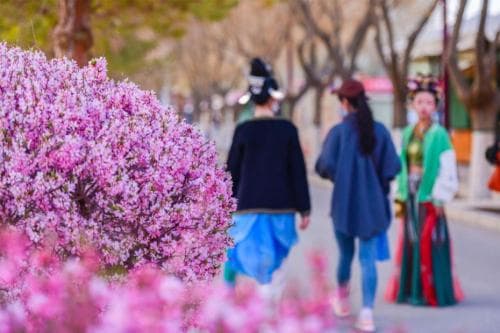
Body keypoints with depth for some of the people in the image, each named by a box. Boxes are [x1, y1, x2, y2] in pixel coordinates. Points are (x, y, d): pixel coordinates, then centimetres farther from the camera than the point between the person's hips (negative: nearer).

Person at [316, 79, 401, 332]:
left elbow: (325, 166, -16)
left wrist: (338, 175, 6)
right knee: (368, 258, -1)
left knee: (346, 253, 17)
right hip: (373, 204, 1)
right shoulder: (380, 130, -2)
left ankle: (342, 301, 37)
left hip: (345, 203, -1)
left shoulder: (339, 131, -9)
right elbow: (392, 167, -5)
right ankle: (367, 313, -13)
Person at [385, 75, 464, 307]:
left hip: (429, 197, -5)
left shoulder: (439, 134, -7)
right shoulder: (408, 133, 10)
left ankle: (432, 293, 5)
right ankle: (409, 290, 17)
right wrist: (400, 197, 9)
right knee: (409, 243, 8)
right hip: (410, 195, 5)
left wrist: (439, 200, -12)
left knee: (428, 244, -3)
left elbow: (447, 169, -9)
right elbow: (402, 167, 13)